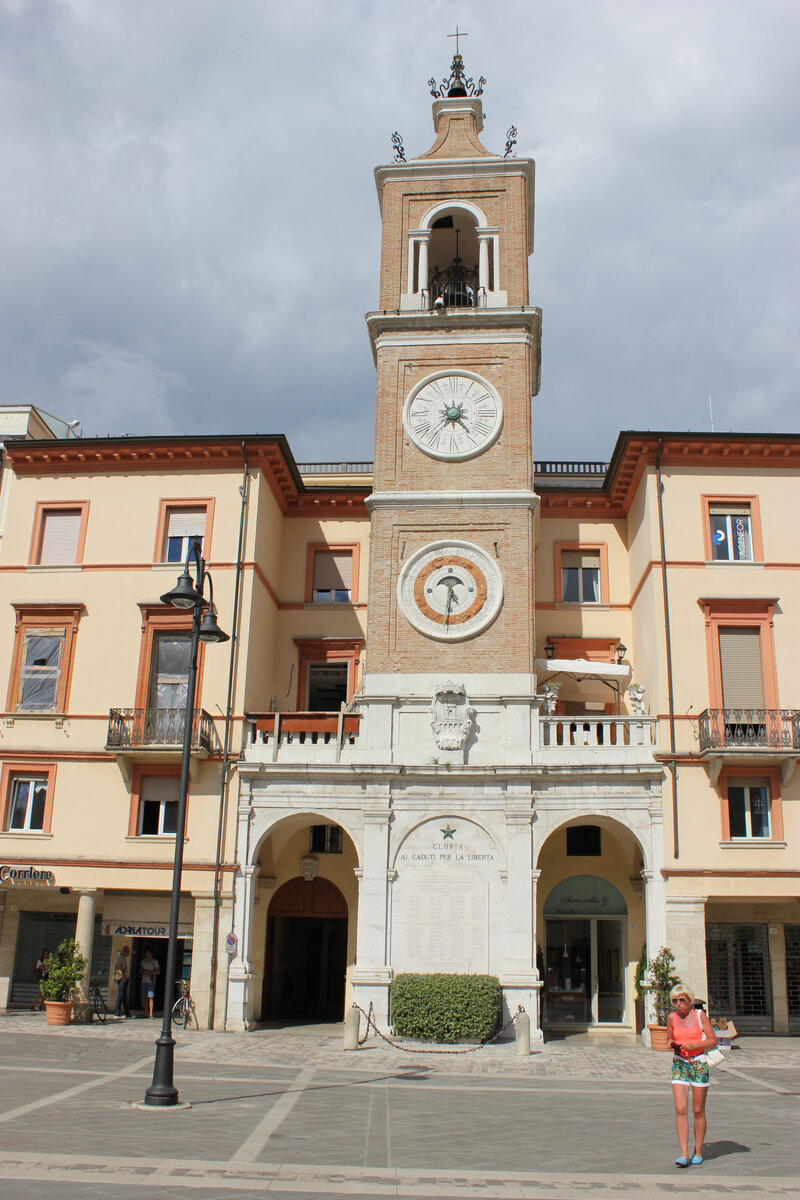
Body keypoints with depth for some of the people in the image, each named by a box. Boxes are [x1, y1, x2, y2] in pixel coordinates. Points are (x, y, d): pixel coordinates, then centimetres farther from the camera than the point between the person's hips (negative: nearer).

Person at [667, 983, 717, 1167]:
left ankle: (698, 1152, 20)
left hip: (699, 1064, -2)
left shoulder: (700, 1015, -6)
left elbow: (713, 1040, -5)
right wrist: (671, 1045, -7)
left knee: (698, 1111, 5)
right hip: (679, 1064, 2)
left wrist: (693, 1045, -19)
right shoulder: (672, 1017, 3)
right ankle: (684, 1155, -8)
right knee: (680, 1110, -9)